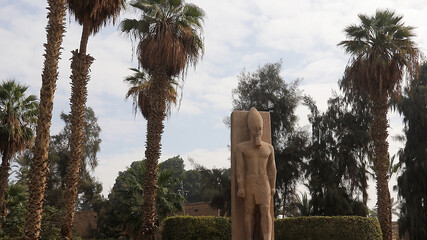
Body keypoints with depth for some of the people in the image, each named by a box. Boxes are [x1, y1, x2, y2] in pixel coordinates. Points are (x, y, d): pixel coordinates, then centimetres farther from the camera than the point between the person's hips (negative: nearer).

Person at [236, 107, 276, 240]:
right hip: (248, 184, -2)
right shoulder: (241, 147, 0)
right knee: (249, 213, -1)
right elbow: (240, 168, -5)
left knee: (265, 212, -11)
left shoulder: (269, 147, 8)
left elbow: (272, 168, 9)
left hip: (264, 184, 2)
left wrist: (273, 187, 6)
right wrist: (240, 187, -11)